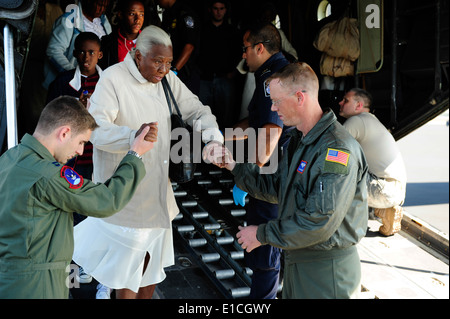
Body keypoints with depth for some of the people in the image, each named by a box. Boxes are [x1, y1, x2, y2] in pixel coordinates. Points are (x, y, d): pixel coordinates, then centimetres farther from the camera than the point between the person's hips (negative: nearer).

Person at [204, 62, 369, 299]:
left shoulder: (337, 149, -25)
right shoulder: (298, 140, 8)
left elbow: (320, 222, -29)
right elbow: (276, 187, 14)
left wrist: (262, 234, -19)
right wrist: (233, 165, 6)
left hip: (327, 272, -9)